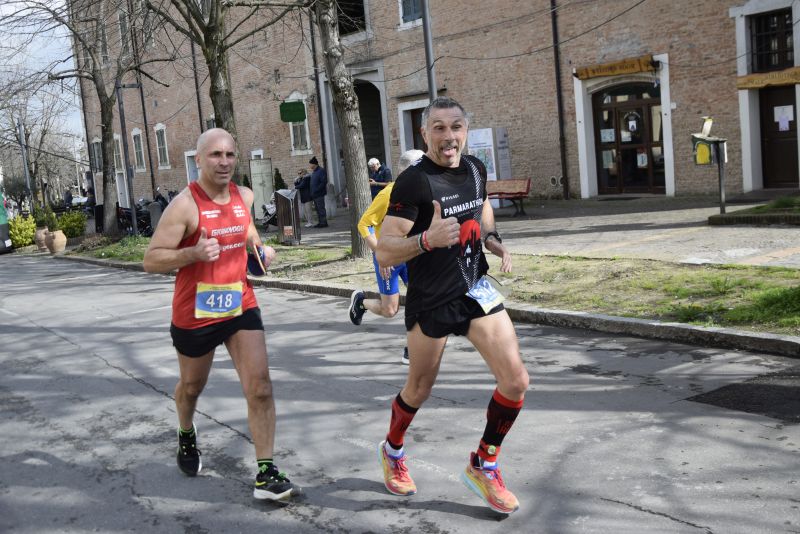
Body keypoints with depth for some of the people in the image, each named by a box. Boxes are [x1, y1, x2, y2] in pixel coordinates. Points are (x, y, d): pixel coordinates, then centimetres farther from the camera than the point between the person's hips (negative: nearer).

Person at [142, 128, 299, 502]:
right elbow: (151, 261, -19)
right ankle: (186, 436, 53)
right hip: (195, 314, -3)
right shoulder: (184, 205, -18)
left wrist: (259, 249, 5)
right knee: (191, 386, 20)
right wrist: (194, 253, -34)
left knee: (260, 387, -9)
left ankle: (266, 474, -4)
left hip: (241, 306, 4)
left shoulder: (244, 196, 0)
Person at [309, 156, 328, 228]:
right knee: (318, 209, 11)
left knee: (321, 209, -8)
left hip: (319, 194, -9)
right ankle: (320, 222, 15)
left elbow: (324, 182, -18)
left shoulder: (321, 171, -11)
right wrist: (312, 193, 15)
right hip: (314, 195, 9)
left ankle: (324, 223, -5)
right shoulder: (313, 172, 18)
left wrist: (316, 190, -21)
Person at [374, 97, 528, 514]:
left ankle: (483, 465, 17)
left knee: (516, 381, -5)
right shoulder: (413, 181, -18)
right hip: (430, 301, -5)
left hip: (476, 291, 5)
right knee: (419, 389, 12)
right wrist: (428, 239, -38)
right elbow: (384, 252, -20)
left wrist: (494, 241, 2)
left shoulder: (475, 169, 2)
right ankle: (392, 451, 43)